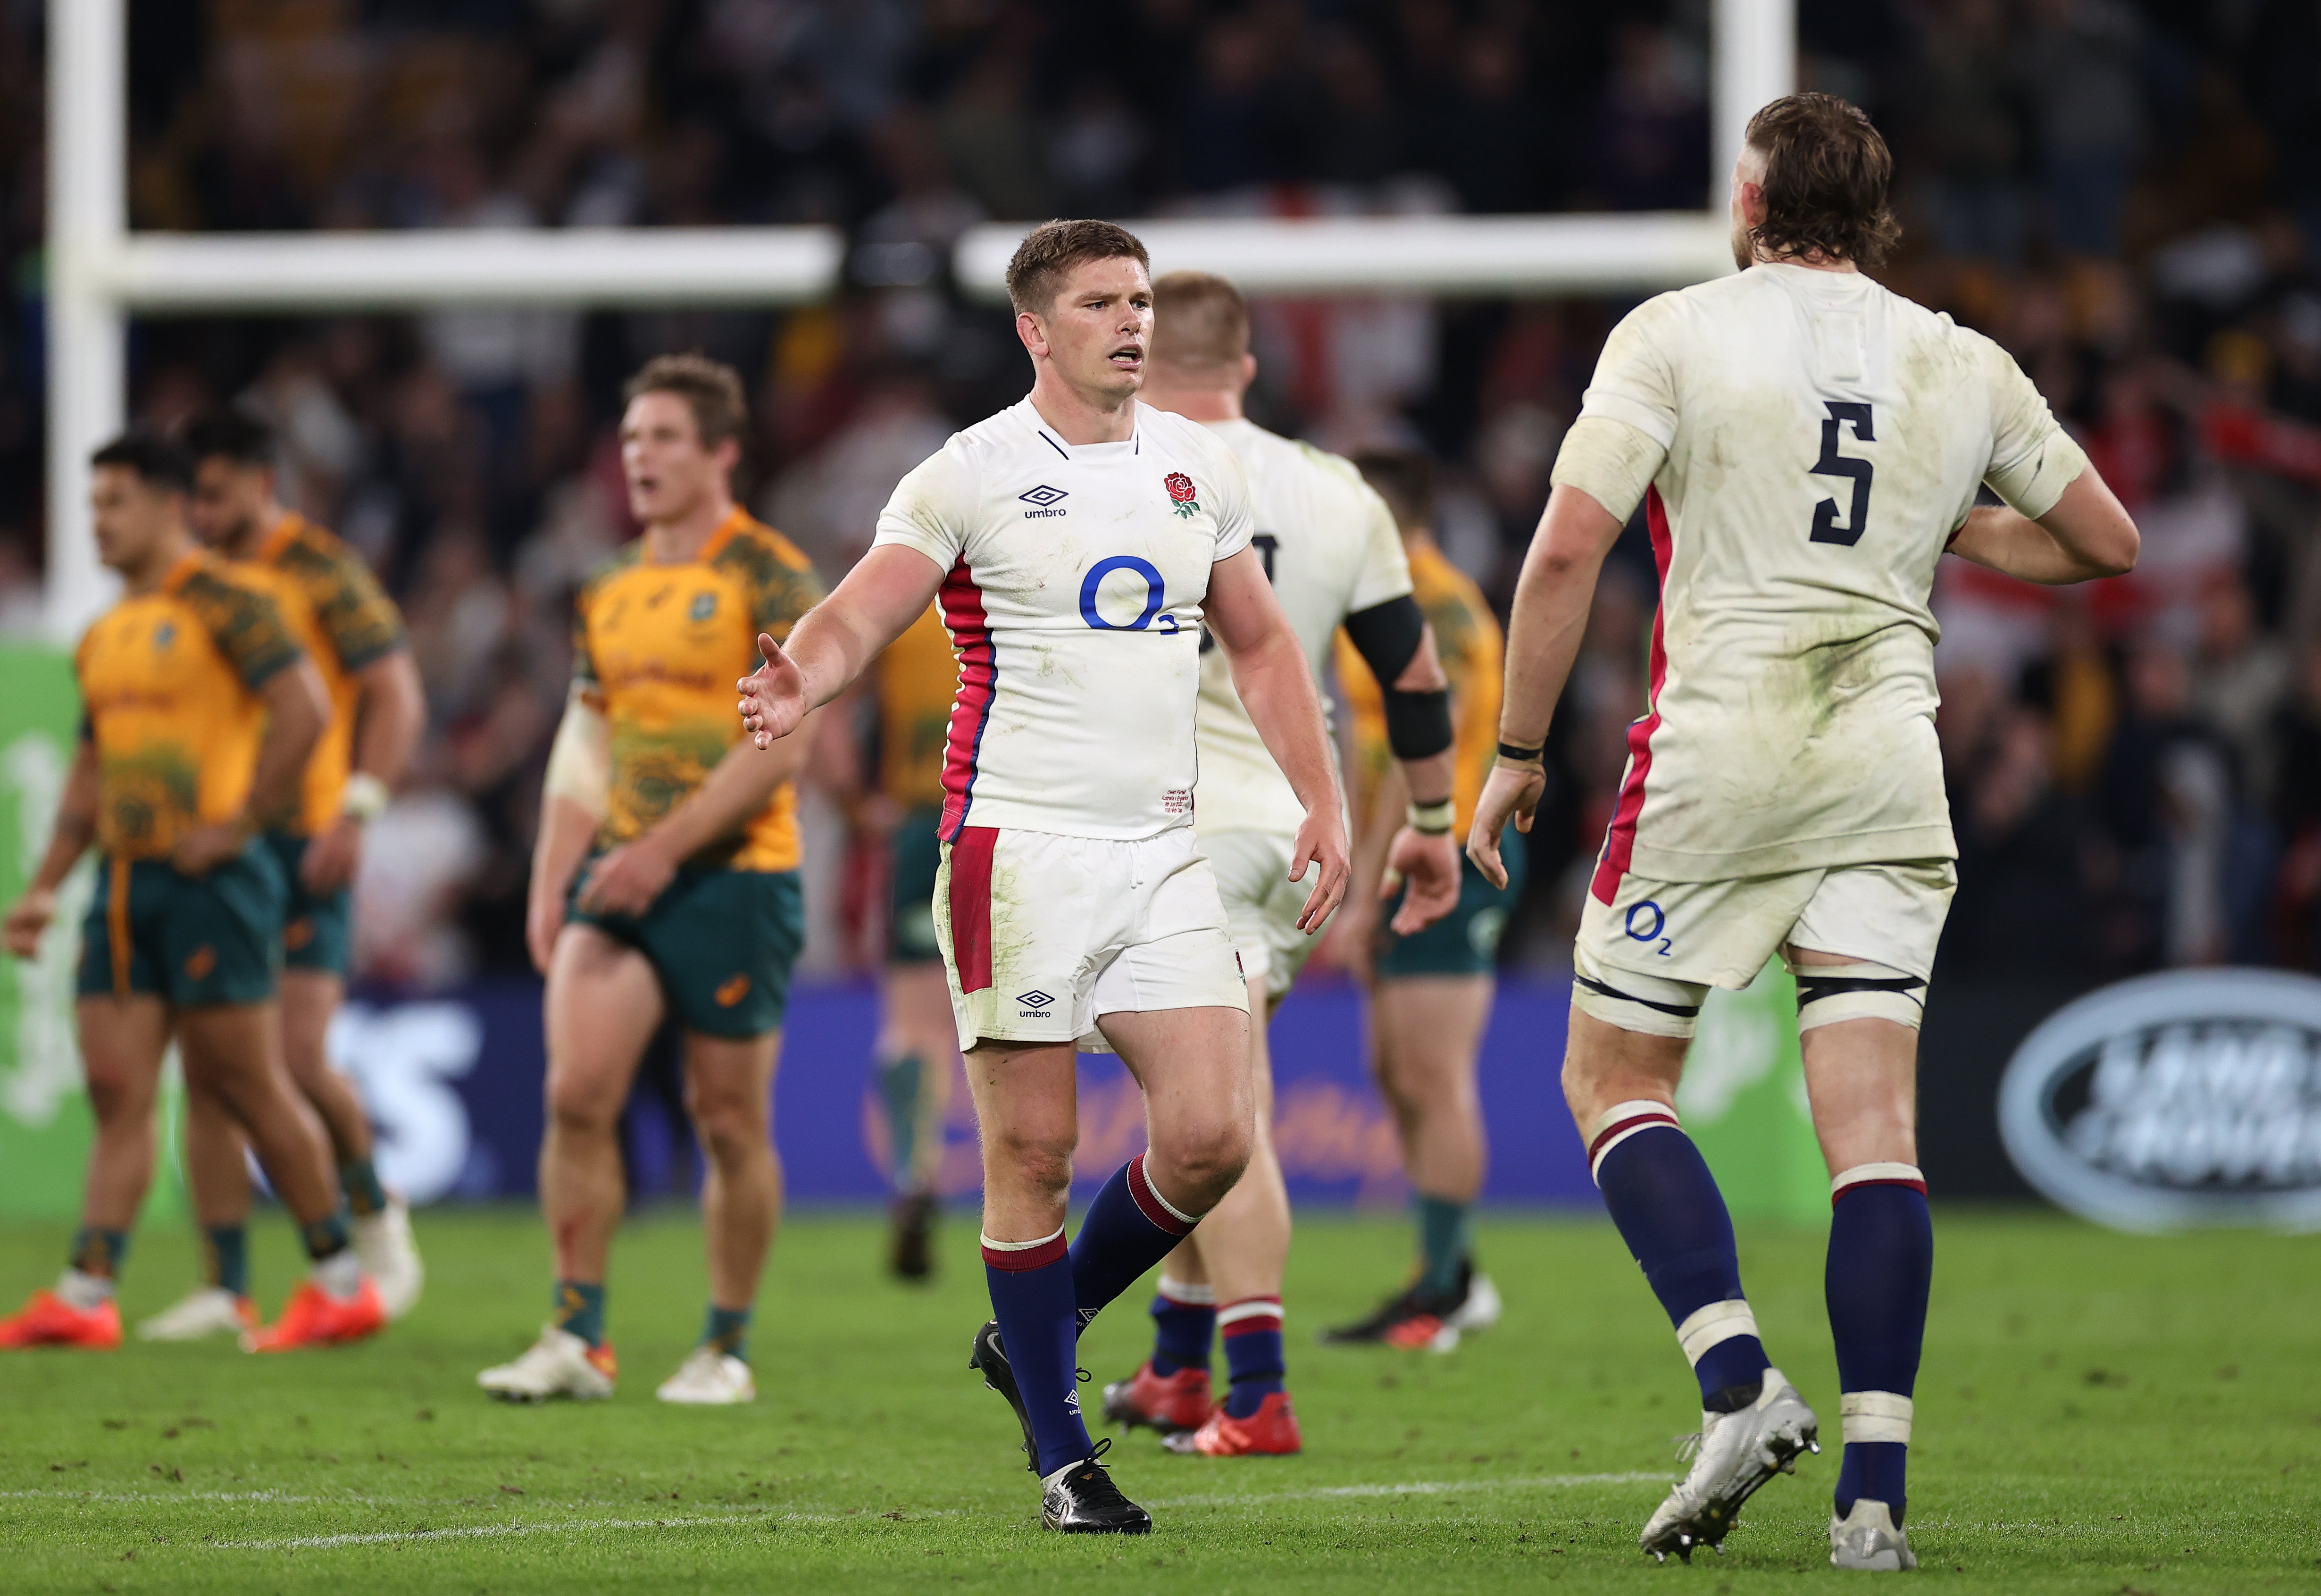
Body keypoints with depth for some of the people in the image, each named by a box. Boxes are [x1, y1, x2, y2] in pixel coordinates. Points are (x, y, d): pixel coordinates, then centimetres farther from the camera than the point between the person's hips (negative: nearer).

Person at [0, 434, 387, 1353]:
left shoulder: (223, 604, -8)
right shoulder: (104, 638, 18)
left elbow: (304, 712, -18)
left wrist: (236, 825, -17)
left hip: (208, 878, -8)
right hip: (126, 880, 8)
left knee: (246, 1086, -4)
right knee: (117, 1091, 1)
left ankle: (342, 1283, 6)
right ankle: (86, 1296, -3)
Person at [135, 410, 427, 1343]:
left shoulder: (320, 572, -4)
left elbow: (397, 696, -7)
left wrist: (356, 811, -17)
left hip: (298, 844, -6)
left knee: (298, 1057, -12)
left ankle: (373, 1214, 15)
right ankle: (225, 1286, 4)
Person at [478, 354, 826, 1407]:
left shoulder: (770, 579, -6)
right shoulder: (611, 591, 14)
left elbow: (779, 744, -14)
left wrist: (665, 848, -19)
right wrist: (550, 884, 9)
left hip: (734, 875, -5)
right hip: (620, 878, 5)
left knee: (729, 1123, 1)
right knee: (575, 1091, -9)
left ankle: (727, 1349, 13)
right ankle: (577, 1339, -5)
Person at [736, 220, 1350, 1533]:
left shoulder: (1199, 466, 13)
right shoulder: (974, 476, -2)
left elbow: (1262, 648, 22)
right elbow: (863, 612, -11)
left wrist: (1325, 805, 14)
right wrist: (803, 682, -34)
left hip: (1164, 848, 5)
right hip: (1020, 844, -5)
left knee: (1211, 1136, -7)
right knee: (1034, 1149, -5)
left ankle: (1034, 1337, 18)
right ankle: (1064, 1457, 5)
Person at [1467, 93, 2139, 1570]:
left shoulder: (1674, 335, -2)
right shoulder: (1963, 364, 8)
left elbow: (1565, 554, -10)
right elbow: (2107, 541, 17)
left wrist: (1517, 754, -1)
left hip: (1717, 753, -3)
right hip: (1888, 768, 3)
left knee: (1615, 1077, 10)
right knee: (1875, 1119, 1)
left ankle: (1740, 1382, -9)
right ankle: (1876, 1490, -7)